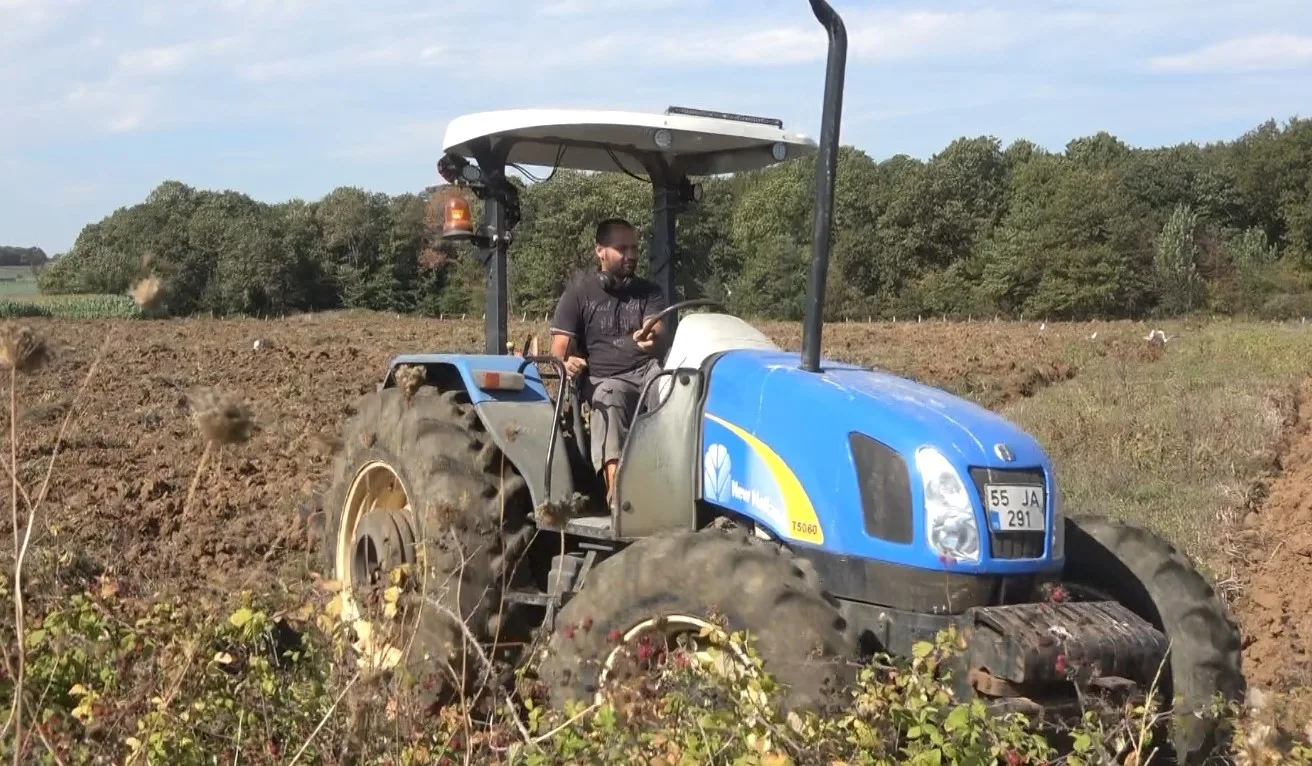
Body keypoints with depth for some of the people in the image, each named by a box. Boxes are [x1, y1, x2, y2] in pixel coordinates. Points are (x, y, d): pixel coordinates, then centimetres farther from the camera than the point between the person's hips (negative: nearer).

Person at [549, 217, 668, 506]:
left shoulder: (649, 292, 16)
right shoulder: (579, 291, 10)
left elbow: (659, 334, -3)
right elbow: (560, 347, 2)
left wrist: (653, 339, -30)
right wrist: (566, 363, -24)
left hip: (647, 371, 2)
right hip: (603, 379, -2)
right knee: (610, 398, -38)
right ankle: (616, 487, -55)